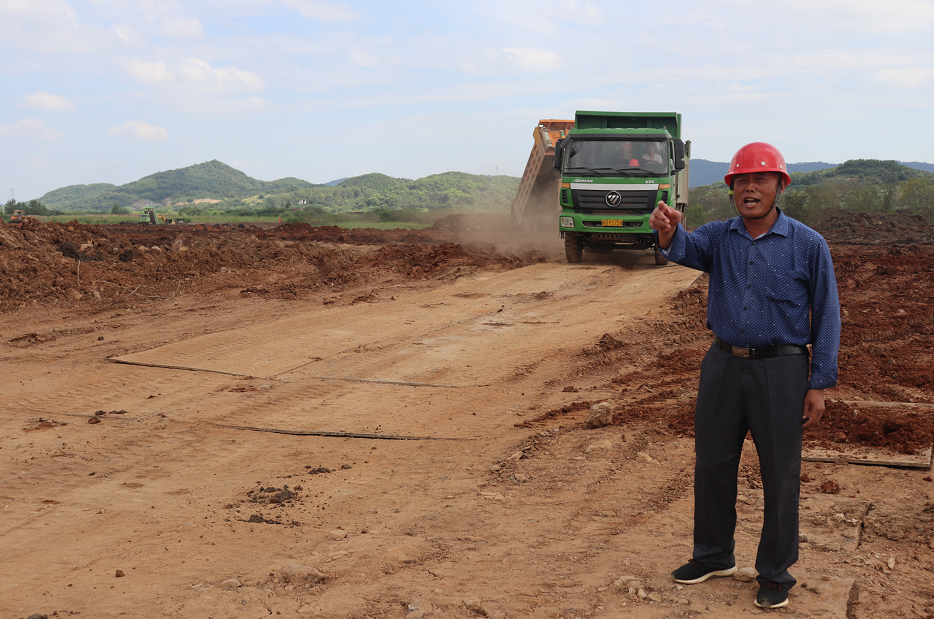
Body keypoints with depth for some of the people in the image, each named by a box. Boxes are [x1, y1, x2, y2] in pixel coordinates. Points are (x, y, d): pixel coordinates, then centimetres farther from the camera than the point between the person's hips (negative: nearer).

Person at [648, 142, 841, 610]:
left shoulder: (808, 245, -4)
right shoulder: (719, 237, 3)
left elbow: (826, 316, -3)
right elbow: (687, 249, -20)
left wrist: (819, 385, -8)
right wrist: (668, 232, -45)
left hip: (781, 370, -3)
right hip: (723, 364, 3)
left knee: (780, 474, 3)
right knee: (712, 464, 12)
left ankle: (775, 572, 18)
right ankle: (714, 555, 31)